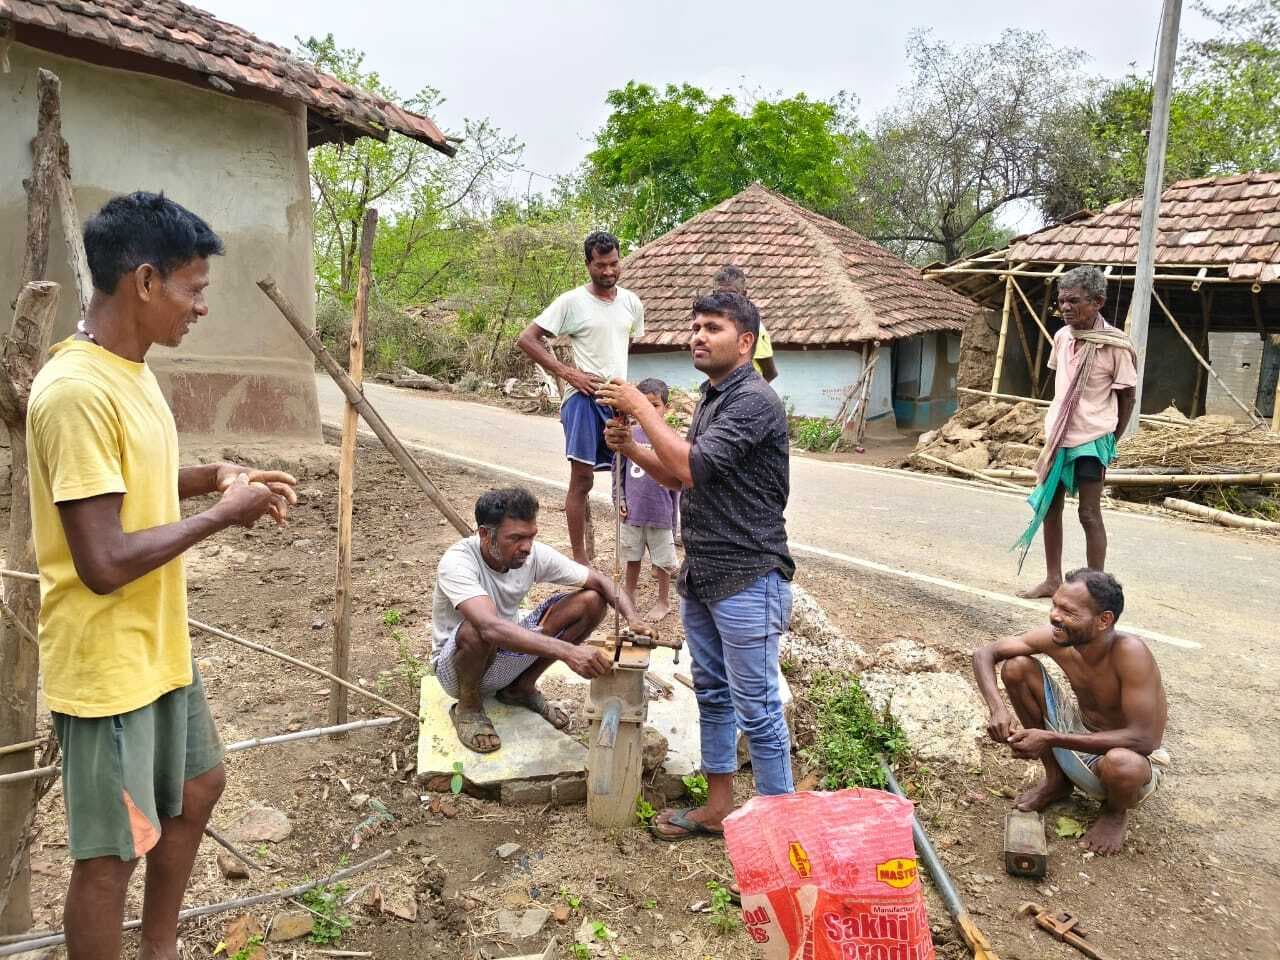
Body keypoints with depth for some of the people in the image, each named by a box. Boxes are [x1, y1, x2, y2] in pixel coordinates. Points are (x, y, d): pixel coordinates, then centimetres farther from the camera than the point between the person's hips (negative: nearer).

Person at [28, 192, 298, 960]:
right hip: (106, 664, -10)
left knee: (198, 789, 24)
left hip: (160, 647, 10)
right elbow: (104, 563, -29)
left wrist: (213, 477, 1)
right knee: (111, 853, 7)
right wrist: (222, 515, -18)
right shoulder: (78, 391, -26)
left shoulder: (129, 369, 4)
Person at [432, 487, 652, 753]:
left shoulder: (535, 554, -14)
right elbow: (492, 628, -46)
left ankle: (522, 688, 7)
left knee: (592, 601, -10)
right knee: (477, 630, -41)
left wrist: (632, 618, -27)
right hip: (456, 665, -5)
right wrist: (568, 651, -54)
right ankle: (468, 706, -7)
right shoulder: (457, 563, -30)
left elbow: (599, 581, -7)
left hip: (508, 655, 5)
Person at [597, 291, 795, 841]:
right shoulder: (711, 399, 13)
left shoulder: (754, 401, -17)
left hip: (746, 581, -10)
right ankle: (717, 808, 32)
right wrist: (632, 450, 0)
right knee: (712, 695, 18)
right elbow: (679, 477, 17)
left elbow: (690, 466, -25)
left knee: (756, 709, -1)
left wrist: (639, 408, -16)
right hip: (701, 575, 10)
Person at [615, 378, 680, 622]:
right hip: (632, 512, 2)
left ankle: (664, 602, 28)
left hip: (660, 513, -2)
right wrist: (620, 498, -1)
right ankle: (629, 596, 37)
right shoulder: (630, 435, -2)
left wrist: (674, 516, -2)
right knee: (632, 558, 18)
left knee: (662, 561, 10)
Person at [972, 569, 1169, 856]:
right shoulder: (1057, 638, -18)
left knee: (1120, 764, -41)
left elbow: (1143, 739, -36)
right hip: (1080, 731, 5)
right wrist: (997, 708, -30)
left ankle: (1115, 811, 2)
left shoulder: (1130, 652, -33)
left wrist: (1051, 739, -37)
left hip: (1133, 754, -5)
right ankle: (1057, 779, 9)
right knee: (1017, 667, -12)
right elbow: (985, 653, -10)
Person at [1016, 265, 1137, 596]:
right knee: (1048, 507, 12)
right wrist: (1056, 428, 13)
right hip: (1057, 435, 7)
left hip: (1091, 439, -6)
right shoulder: (1062, 337, 3)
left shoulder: (1115, 345, -13)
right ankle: (1053, 579, 26)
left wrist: (1112, 440, -3)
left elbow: (1127, 397, -5)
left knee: (1090, 514, -1)